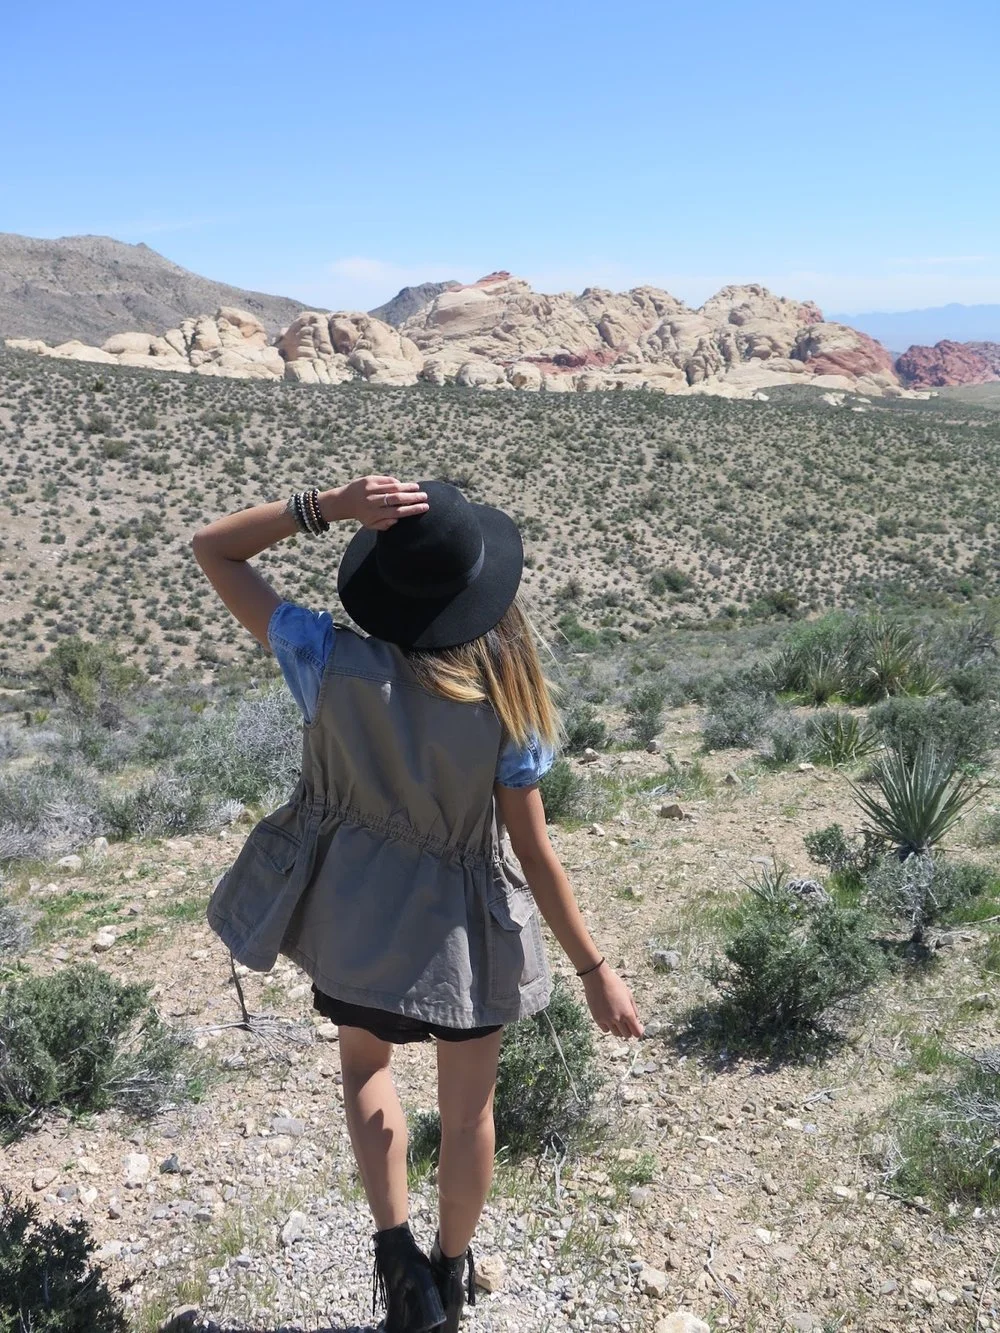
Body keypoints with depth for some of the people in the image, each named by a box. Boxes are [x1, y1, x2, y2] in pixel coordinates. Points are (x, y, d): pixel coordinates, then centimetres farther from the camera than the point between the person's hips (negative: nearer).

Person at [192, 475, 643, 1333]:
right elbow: (535, 853, -17)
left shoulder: (334, 663, -23)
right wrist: (597, 970, -6)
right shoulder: (504, 699, -23)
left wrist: (328, 506, -26)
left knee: (365, 1059, 31)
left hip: (356, 908, 1)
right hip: (462, 923, -1)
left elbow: (214, 550, -14)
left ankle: (399, 1257, 23)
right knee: (469, 1107, 23)